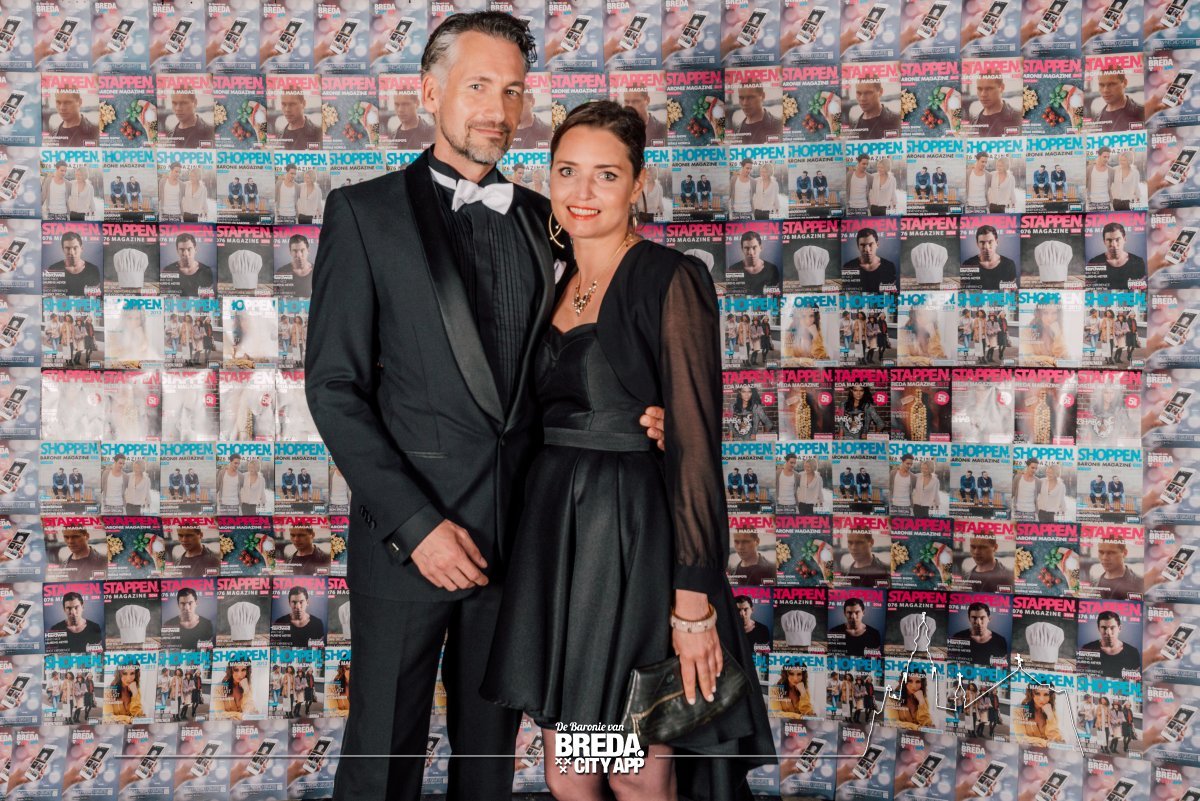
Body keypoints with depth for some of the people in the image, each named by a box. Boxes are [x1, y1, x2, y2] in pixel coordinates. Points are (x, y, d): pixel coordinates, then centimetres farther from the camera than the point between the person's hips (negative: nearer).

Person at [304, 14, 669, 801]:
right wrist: (414, 522, -15)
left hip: (515, 535, 4)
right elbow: (335, 387, -8)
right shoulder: (365, 211, -3)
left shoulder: (540, 220, 9)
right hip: (408, 537, -3)